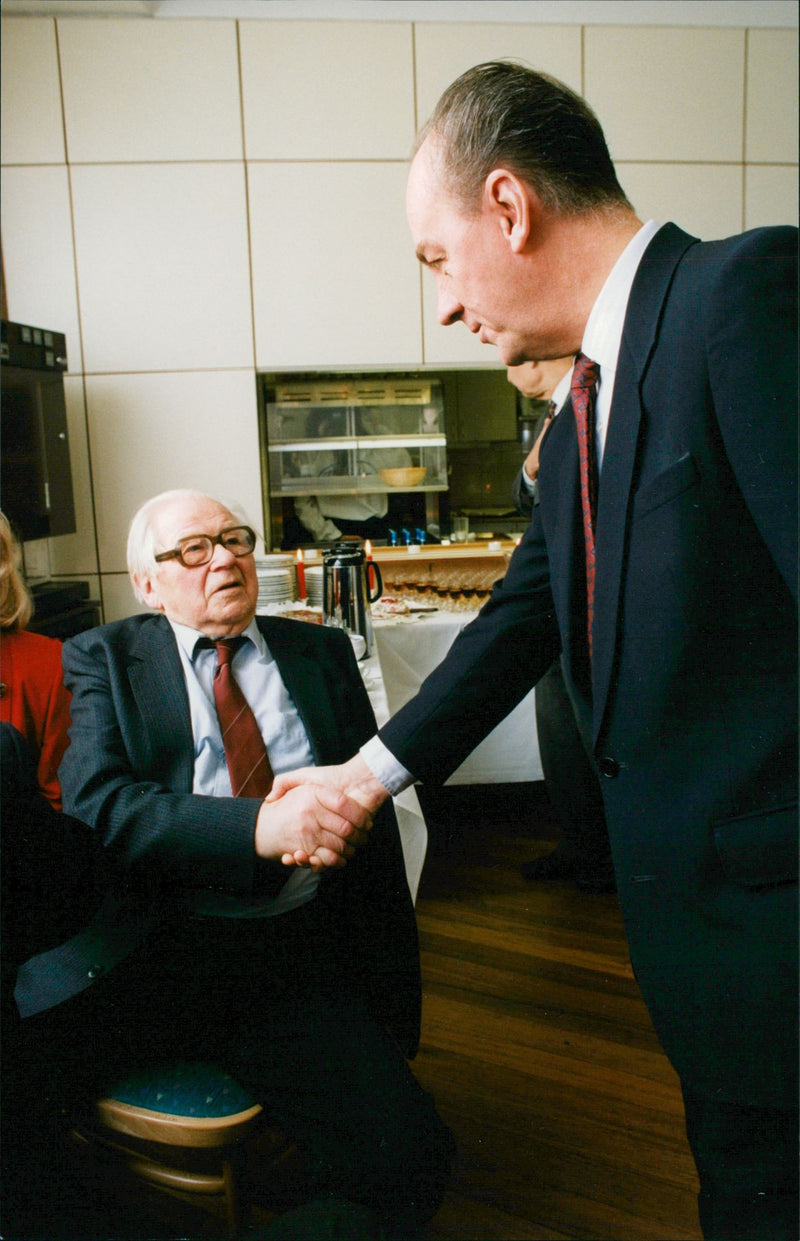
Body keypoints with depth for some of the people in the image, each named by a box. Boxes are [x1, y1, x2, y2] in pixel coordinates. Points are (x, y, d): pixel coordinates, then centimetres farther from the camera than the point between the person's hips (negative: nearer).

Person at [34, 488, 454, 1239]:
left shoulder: (321, 654, 17)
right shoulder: (105, 659, 8)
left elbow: (367, 802, 19)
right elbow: (94, 805, -8)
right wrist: (262, 826, -24)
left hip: (297, 952, 2)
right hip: (147, 950, -1)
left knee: (406, 1154, -19)